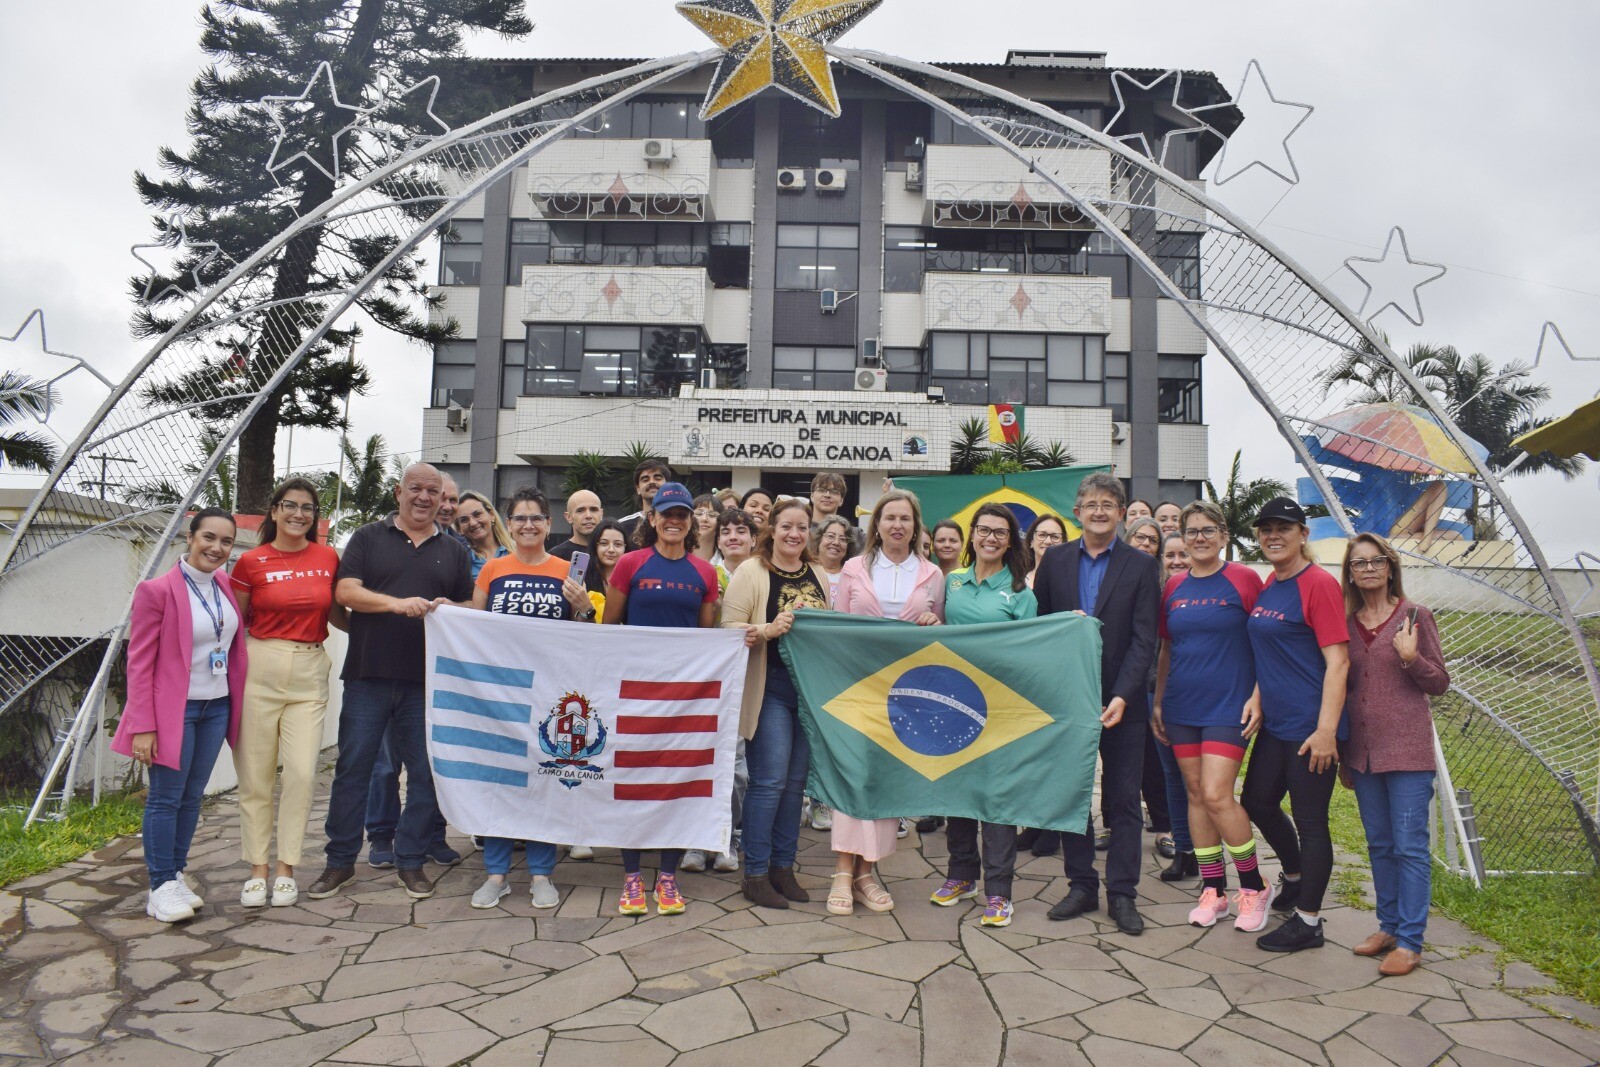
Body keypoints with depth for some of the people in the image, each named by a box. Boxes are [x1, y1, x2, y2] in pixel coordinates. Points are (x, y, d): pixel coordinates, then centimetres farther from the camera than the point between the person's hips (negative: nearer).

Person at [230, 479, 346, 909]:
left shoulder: (328, 558, 6)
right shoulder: (251, 562, 0)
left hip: (310, 673, 1)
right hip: (260, 669, -1)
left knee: (301, 772, -4)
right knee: (256, 774, 4)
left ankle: (286, 868, 9)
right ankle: (257, 869, 17)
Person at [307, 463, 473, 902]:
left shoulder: (454, 551, 14)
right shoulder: (368, 537, 8)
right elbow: (345, 591, -5)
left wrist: (450, 610, -8)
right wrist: (397, 603, -20)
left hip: (427, 680, 2)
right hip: (368, 674, -1)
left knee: (425, 773, 5)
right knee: (352, 768, 5)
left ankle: (411, 861, 18)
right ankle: (340, 861, 19)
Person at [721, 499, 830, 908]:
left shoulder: (818, 576, 13)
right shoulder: (751, 571, -5)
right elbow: (731, 628, -11)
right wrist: (769, 630, -24)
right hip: (769, 688, -6)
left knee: (796, 780, 10)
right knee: (769, 780, -6)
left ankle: (783, 866, 22)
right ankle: (755, 874, 7)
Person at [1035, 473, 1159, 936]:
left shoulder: (1141, 566, 0)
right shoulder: (1055, 560, 6)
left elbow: (1144, 639, -6)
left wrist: (1122, 696, -15)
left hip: (1120, 701, -2)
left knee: (1123, 801, 6)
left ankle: (1121, 893, 17)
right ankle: (1081, 885, 23)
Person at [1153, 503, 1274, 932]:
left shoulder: (1244, 580, -4)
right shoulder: (1173, 586, 7)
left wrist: (1257, 697, -10)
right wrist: (1157, 703, 12)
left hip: (1228, 706, -5)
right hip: (1181, 707, 5)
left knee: (1217, 796, -11)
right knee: (1195, 795, 8)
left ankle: (1254, 885, 11)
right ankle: (1214, 890, 21)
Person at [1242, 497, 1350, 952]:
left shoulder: (1319, 584, -14)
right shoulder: (1268, 585, 10)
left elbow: (1338, 661, -18)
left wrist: (1326, 730, -21)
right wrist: (1257, 696, 7)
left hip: (1310, 727, -8)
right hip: (1275, 723, 9)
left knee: (1310, 820, 3)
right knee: (1257, 802, 19)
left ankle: (1308, 922, 17)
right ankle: (1295, 878, 42)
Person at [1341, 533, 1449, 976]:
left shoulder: (1415, 616, -3)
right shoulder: (1345, 622, 7)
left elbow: (1440, 684, 0)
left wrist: (1409, 658, -20)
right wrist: (1341, 755, 14)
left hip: (1407, 748, -4)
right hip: (1362, 750, 4)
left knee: (1409, 845, -2)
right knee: (1379, 844, 13)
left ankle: (1410, 942, 5)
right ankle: (1389, 926, 24)